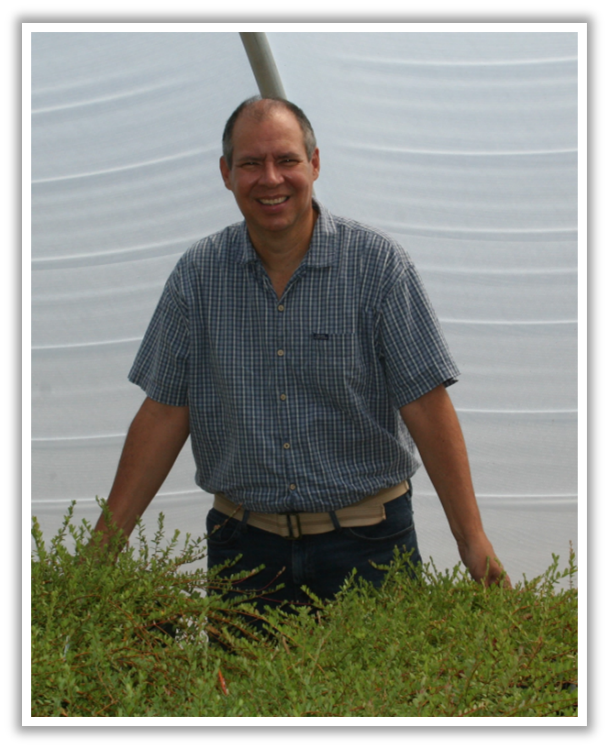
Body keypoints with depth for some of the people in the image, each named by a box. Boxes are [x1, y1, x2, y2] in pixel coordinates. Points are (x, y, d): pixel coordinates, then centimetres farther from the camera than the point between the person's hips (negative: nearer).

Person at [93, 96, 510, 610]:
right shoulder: (198, 274, 1)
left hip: (365, 545, -2)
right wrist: (107, 540, -1)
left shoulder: (378, 264, -7)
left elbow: (427, 407, -10)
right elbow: (164, 414, 3)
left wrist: (473, 540, -15)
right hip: (243, 544, 2)